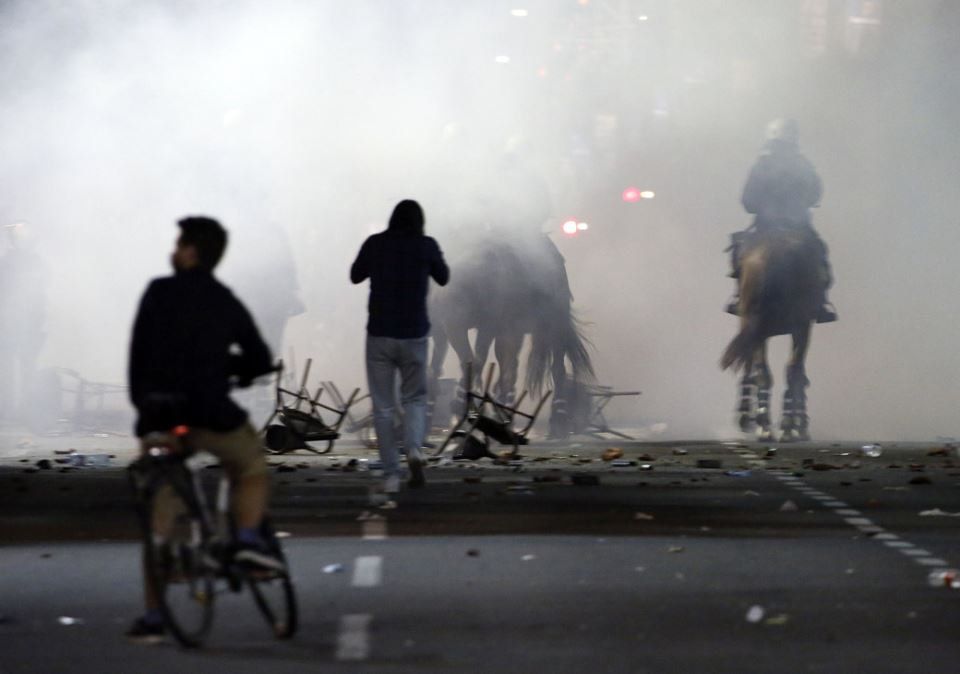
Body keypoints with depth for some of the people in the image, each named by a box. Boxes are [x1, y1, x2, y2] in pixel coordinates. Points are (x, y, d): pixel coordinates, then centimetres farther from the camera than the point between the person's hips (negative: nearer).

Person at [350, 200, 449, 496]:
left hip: (379, 335, 0)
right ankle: (414, 449, -13)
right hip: (414, 335, 0)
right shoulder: (426, 245, -2)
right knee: (414, 397, 15)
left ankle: (391, 475, 1)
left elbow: (355, 276, 15)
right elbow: (443, 278, 15)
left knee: (383, 407, 6)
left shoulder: (375, 244, -1)